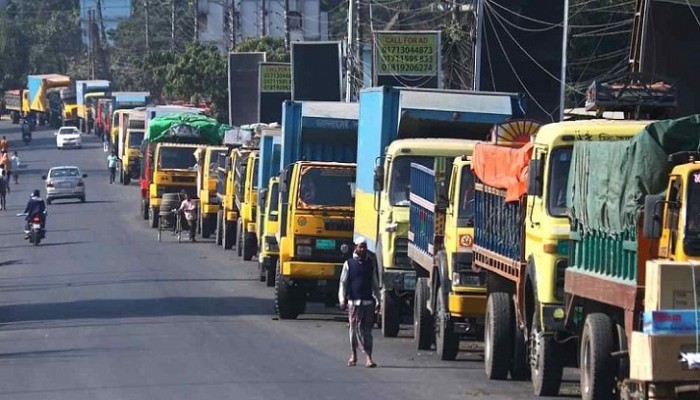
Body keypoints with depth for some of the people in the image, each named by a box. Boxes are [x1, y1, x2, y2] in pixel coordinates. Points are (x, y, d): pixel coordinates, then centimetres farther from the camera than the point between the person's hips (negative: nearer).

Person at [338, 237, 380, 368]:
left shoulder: (370, 263, 10)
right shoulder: (349, 263, 3)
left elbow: (374, 283, 15)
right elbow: (343, 283, 3)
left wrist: (377, 300, 11)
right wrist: (342, 300, -5)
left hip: (368, 302, 1)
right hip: (354, 301, -1)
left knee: (367, 329, -3)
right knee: (354, 328, 6)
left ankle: (369, 357, -8)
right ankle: (353, 355, 19)